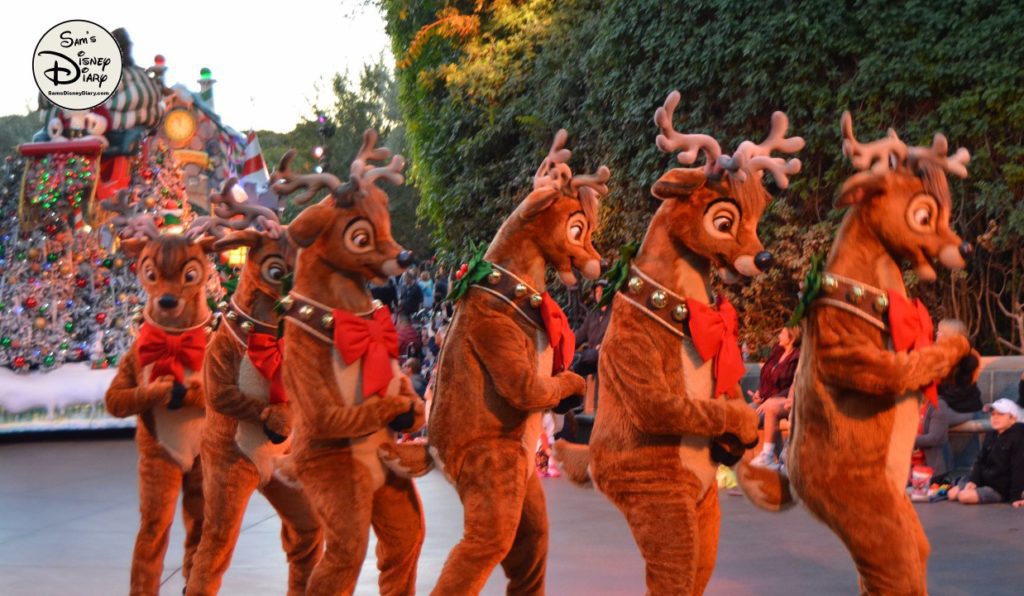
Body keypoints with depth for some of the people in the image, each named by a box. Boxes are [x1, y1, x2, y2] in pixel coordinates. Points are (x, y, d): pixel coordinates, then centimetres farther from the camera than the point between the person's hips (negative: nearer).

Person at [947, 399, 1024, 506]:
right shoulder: (992, 436, 7)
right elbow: (981, 461, 10)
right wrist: (973, 481, -6)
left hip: (1001, 489, -8)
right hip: (984, 481, 8)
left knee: (964, 496, -24)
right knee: (952, 494, 0)